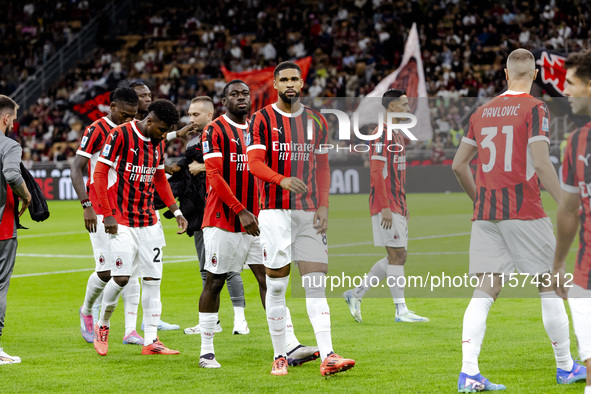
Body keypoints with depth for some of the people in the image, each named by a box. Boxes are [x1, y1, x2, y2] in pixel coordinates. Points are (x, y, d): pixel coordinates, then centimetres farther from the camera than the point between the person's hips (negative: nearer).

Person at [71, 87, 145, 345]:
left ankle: (131, 331, 0)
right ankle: (86, 311, 21)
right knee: (106, 271, -8)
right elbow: (76, 170, -10)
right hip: (101, 212, -6)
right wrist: (87, 206, -19)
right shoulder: (96, 131, -8)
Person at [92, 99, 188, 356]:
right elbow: (100, 173, -10)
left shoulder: (158, 143, 10)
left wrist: (176, 211, 14)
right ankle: (102, 325, 13)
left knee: (153, 279, 2)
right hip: (121, 220, -6)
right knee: (121, 277, -12)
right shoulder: (120, 135, -10)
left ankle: (151, 341, 6)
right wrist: (108, 214, -13)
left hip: (149, 221, 6)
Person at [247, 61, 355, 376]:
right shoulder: (262, 120, 1)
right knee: (276, 285, -1)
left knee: (316, 284, -4)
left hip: (309, 212, 3)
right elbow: (255, 163, -9)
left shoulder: (317, 122, 12)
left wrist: (323, 206, 4)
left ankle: (327, 356, -9)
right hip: (275, 211, -3)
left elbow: (322, 167, 15)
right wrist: (282, 180, -27)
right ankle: (279, 356, 8)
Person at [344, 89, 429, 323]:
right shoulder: (381, 134, -12)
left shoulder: (397, 135, 19)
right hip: (386, 206, -10)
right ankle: (401, 311, -4)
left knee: (397, 257, 10)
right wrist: (385, 207, -22)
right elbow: (376, 173, -18)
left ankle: (356, 294, 17)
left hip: (397, 207, 10)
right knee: (397, 255, -7)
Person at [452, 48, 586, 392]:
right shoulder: (535, 109, -5)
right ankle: (566, 367, 16)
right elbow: (540, 163, -16)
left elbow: (459, 164, 15)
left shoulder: (482, 112, 12)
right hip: (524, 210, -5)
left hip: (485, 214, 5)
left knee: (486, 290, 1)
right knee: (550, 285, 8)